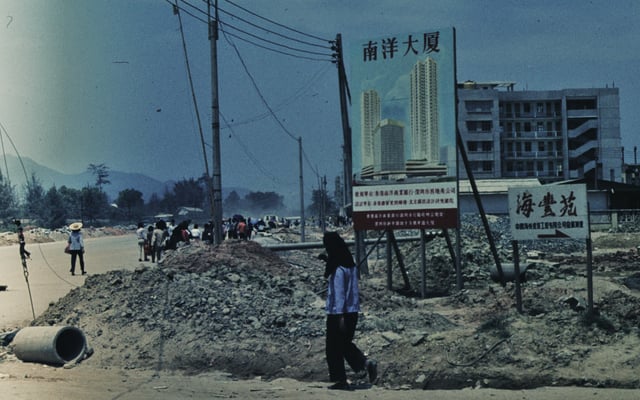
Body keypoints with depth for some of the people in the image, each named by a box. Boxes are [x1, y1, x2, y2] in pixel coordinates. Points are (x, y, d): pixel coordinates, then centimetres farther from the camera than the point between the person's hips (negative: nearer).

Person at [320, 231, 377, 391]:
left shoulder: (337, 270, -19)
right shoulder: (351, 265, 6)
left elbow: (338, 293, -21)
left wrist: (340, 316, -23)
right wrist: (327, 260, 23)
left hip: (338, 313, -8)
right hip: (352, 311, 8)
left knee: (334, 349, 5)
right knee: (345, 343, 20)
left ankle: (341, 380, 9)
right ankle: (366, 363, 1)